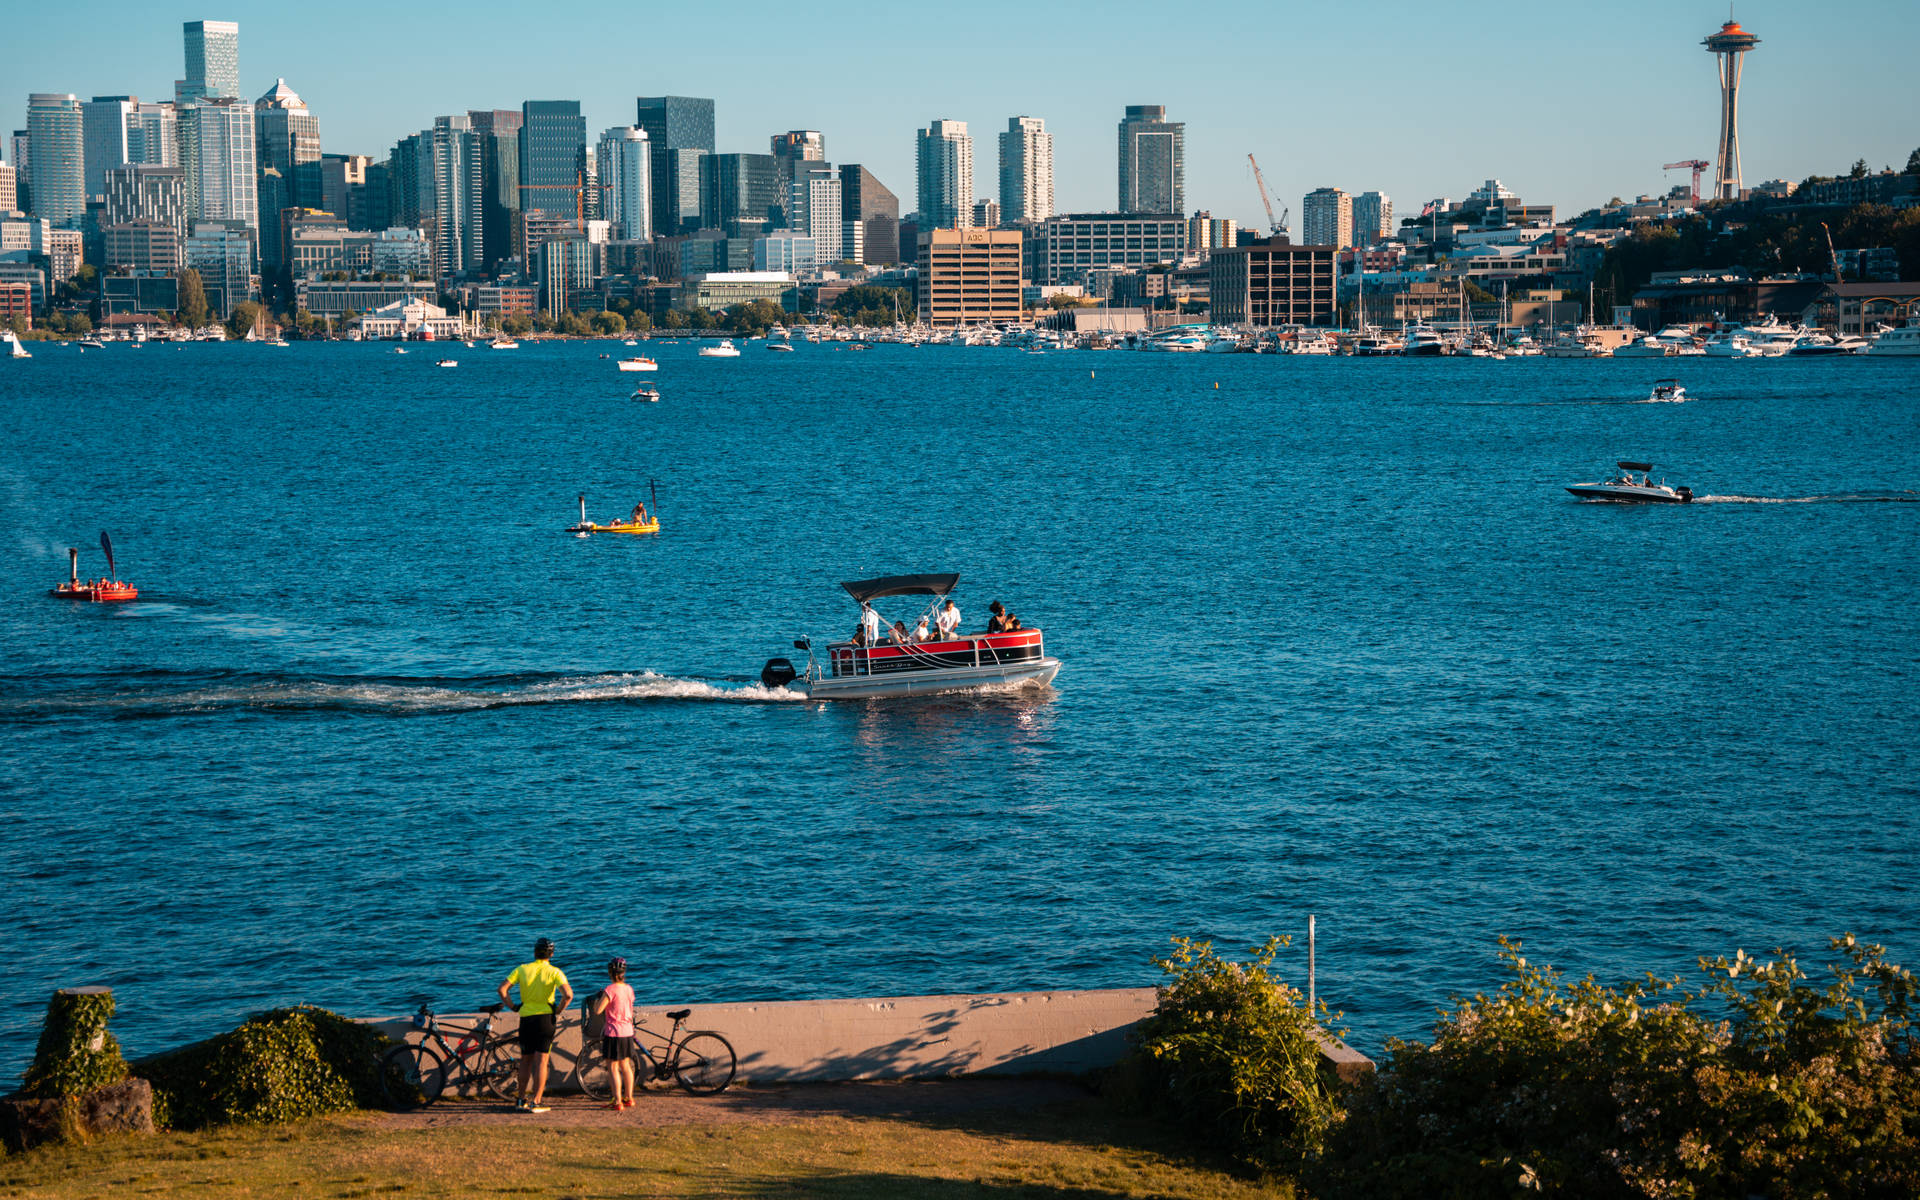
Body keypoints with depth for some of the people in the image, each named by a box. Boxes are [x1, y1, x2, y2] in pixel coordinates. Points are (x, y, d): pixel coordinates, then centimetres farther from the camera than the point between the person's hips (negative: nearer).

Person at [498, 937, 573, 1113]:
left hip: (525, 1018, 3)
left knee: (526, 1060, 15)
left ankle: (522, 1100, 21)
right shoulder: (554, 972, -3)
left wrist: (513, 1007, 6)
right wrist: (558, 1011, -3)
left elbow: (502, 989, -3)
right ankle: (536, 1102, -6)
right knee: (541, 1061, -1)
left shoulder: (522, 969, 4)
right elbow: (568, 994, -17)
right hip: (545, 1017, -3)